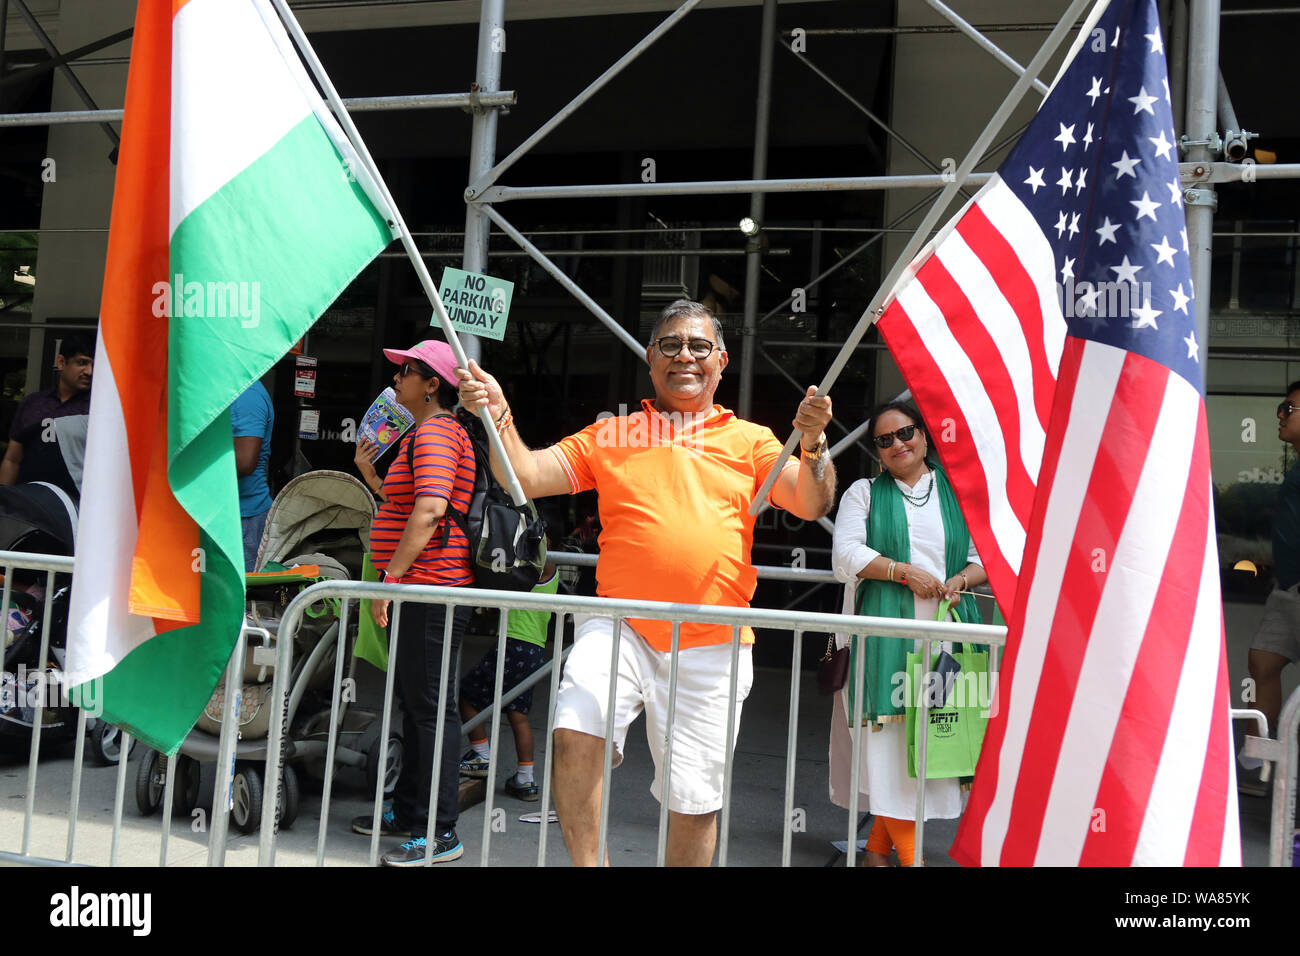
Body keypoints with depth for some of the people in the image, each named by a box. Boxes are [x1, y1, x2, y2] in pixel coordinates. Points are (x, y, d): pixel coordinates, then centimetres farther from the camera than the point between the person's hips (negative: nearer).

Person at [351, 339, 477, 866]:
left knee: (431, 704, -7)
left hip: (432, 585, -11)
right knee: (414, 699, 18)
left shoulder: (436, 432, -12)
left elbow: (430, 509, -25)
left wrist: (390, 577, -25)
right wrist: (369, 472, 23)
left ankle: (441, 833, 0)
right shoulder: (423, 433, 22)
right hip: (421, 587, 11)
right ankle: (408, 810, 30)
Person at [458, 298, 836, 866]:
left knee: (695, 800, 7)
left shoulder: (748, 441, 10)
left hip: (711, 646, 1)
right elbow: (526, 477, 5)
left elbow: (812, 504, 0)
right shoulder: (611, 435, 11)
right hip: (620, 627, 0)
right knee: (574, 730, -26)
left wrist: (812, 446, -18)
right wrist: (498, 418, -11)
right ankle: (586, 863, -5)